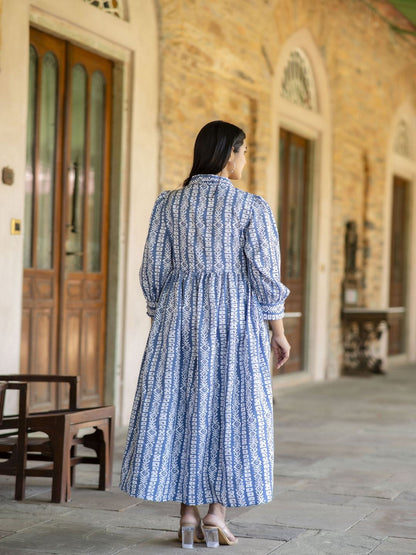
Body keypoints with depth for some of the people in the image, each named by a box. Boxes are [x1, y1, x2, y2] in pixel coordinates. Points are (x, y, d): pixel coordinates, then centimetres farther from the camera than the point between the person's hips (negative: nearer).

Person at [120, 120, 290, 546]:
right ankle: (216, 511, 1)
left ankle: (187, 512, 6)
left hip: (179, 313, 3)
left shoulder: (168, 204, 3)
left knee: (178, 408, 7)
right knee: (230, 409, 5)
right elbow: (265, 274, -8)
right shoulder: (251, 207, -5)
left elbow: (154, 269, 3)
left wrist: (159, 324, 14)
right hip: (235, 315, -2)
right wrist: (278, 332, 0)